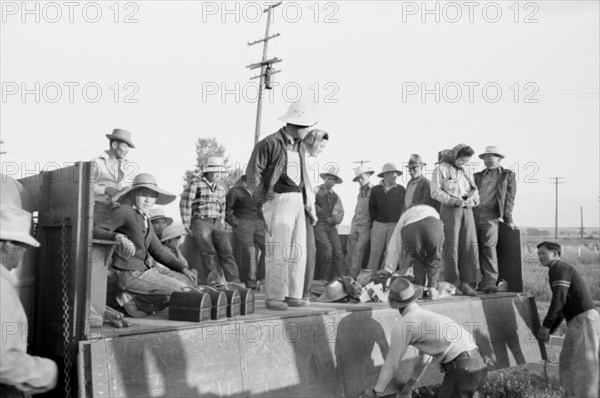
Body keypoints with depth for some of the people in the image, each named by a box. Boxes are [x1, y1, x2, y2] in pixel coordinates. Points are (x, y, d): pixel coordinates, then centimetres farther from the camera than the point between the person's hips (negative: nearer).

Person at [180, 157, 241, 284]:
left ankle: (235, 282, -19)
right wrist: (187, 227, -5)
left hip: (216, 223, 5)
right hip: (200, 222, -4)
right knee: (210, 253, -19)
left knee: (226, 250, -14)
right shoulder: (195, 184, -2)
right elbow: (185, 205, -4)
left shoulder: (221, 187, 17)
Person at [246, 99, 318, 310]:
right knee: (278, 252, -7)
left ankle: (293, 295, 13)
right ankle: (273, 297, 0)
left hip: (297, 202, 8)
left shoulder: (300, 147, 16)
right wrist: (263, 199, -9)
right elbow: (253, 172, -8)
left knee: (298, 251, 6)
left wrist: (305, 200, 17)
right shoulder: (270, 143, -8)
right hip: (279, 200, -8)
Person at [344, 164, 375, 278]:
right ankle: (348, 275, 5)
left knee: (358, 251, -11)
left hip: (366, 226, -6)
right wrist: (353, 223, 16)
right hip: (355, 225, 6)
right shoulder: (360, 192, 18)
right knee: (350, 250, 1)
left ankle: (353, 276, -9)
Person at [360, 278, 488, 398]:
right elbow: (425, 358, 33)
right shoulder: (428, 316, 23)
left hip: (463, 368, -8)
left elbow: (391, 363, 4)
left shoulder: (403, 325, -3)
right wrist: (410, 383, 43)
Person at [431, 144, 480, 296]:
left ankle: (467, 282, 3)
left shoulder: (465, 171, 19)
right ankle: (453, 284, 0)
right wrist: (454, 200, -16)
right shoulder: (441, 168, 1)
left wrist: (472, 199, -4)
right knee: (451, 246, -5)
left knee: (470, 245, -2)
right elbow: (435, 192, -6)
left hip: (467, 210, 5)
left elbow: (474, 190, 19)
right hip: (450, 210, -5)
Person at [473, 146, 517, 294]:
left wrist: (508, 219, 1)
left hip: (490, 216, -3)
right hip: (472, 213, 3)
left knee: (489, 248, -14)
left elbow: (509, 198, 9)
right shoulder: (477, 176, 24)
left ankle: (489, 282, -13)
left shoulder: (508, 175, 15)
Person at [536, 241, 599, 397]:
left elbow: (559, 298, -19)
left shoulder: (559, 268, -7)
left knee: (583, 366, -11)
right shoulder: (561, 272, 25)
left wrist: (545, 325, -16)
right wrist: (549, 332, 22)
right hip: (577, 322, 10)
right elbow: (561, 309, 27)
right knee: (566, 364, 10)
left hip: (584, 320, -10)